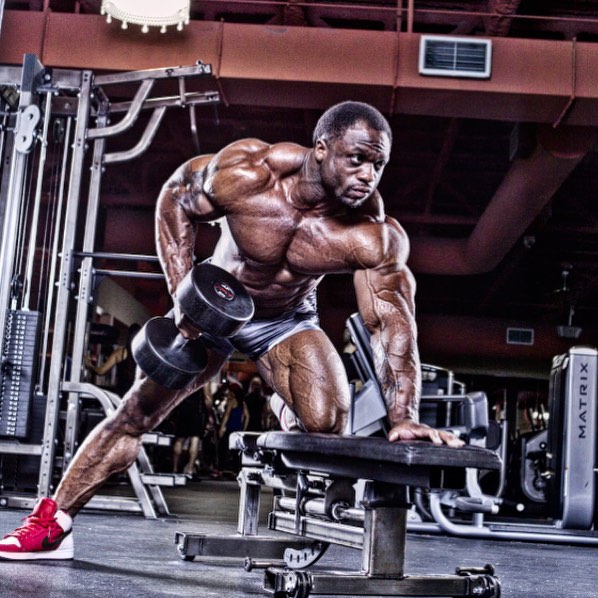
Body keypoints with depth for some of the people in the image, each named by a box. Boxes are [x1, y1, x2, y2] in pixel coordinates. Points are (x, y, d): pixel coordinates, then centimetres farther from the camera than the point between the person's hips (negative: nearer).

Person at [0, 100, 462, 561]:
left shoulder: (374, 237, -30)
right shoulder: (244, 173, -31)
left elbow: (391, 324, -29)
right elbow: (175, 198, -12)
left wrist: (404, 416, -42)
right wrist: (182, 291, -20)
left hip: (288, 321, 1)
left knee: (329, 421, -23)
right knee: (137, 412, 0)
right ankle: (54, 524, 11)